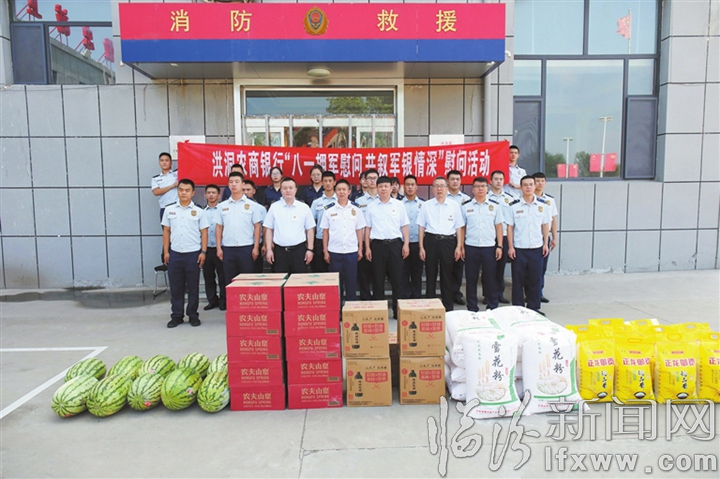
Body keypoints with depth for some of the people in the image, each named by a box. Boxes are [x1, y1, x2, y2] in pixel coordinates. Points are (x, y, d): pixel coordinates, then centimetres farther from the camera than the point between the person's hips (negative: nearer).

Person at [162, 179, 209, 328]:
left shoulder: (199, 211, 1)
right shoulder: (169, 210, 7)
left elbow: (204, 233, 1)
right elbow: (166, 231, 9)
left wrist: (203, 252, -6)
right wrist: (166, 252, 4)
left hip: (193, 254, -2)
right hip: (175, 254, 2)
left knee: (193, 287, 5)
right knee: (175, 287, 7)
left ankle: (193, 315, 16)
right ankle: (176, 316, 17)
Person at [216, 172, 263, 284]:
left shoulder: (251, 204, 2)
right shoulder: (222, 206, 9)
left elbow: (257, 226, 1)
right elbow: (219, 228, 11)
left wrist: (256, 247, -5)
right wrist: (219, 248, 4)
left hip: (246, 248, -2)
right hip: (228, 249, 2)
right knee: (229, 281, 7)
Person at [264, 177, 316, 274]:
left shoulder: (304, 207, 2)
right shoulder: (274, 207, 4)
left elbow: (310, 229, 5)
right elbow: (269, 229, 6)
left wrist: (310, 249, -1)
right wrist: (269, 249, 0)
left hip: (299, 250, 0)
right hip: (279, 251, 1)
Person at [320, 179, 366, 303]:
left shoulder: (356, 210, 3)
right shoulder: (329, 211, 2)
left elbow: (359, 230, 6)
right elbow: (325, 231, 5)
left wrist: (360, 249, 3)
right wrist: (325, 251, 1)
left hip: (352, 251, 0)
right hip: (334, 252, 0)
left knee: (351, 282, 6)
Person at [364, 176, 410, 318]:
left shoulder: (399, 205, 7)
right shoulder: (371, 207, 7)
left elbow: (404, 226, 7)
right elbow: (368, 228, 8)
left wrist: (406, 244, -1)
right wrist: (367, 247, 2)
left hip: (395, 244, 0)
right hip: (377, 244, 1)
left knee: (397, 278, 1)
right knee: (378, 279, 5)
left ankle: (398, 309, 9)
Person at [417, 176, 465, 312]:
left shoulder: (454, 205, 5)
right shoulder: (426, 205, 5)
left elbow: (459, 227, 6)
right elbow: (421, 227, 6)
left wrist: (459, 246, 0)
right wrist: (421, 247, 1)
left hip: (448, 241, 0)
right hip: (431, 241, 0)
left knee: (447, 276, 6)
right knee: (430, 275, 6)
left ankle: (448, 308, 17)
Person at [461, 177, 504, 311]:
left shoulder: (495, 205, 5)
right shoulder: (466, 206, 4)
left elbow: (499, 226, 6)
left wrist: (500, 246, 0)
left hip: (489, 247, 0)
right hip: (471, 247, 0)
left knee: (490, 278, 5)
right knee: (471, 279, 6)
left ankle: (493, 307, 17)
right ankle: (472, 308, 16)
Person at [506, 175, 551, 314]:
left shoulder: (543, 205, 4)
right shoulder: (514, 206, -3)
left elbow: (545, 225, 9)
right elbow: (510, 227, -2)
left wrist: (545, 244, 4)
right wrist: (510, 247, -6)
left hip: (537, 248, 2)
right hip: (519, 249, -2)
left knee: (535, 279, 8)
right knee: (518, 280, 4)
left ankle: (534, 307, 20)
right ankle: (518, 308, 15)